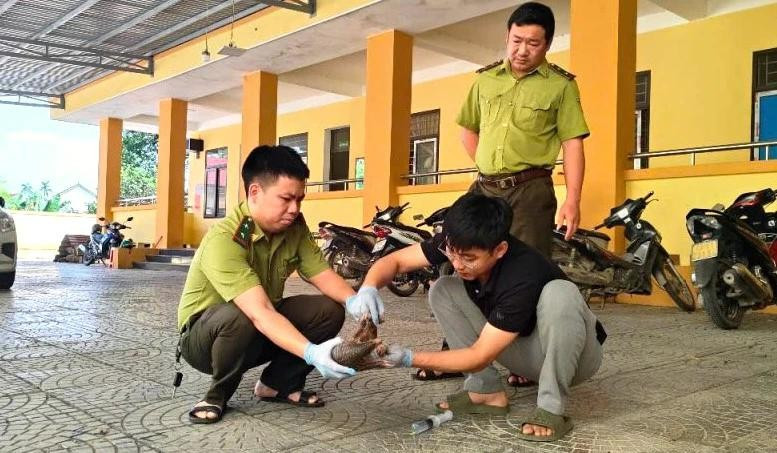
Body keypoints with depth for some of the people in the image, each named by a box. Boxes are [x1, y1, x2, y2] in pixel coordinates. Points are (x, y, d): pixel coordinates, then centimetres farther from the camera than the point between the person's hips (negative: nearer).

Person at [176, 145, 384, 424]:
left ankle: (277, 385, 6)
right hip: (204, 337, -6)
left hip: (263, 331, 6)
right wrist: (312, 353, -53)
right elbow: (259, 313, -41)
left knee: (330, 310, -13)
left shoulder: (294, 227, -10)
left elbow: (322, 274, -8)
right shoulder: (224, 241, -33)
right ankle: (218, 394, -9)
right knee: (237, 318, -39)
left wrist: (353, 300, -30)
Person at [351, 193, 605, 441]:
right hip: (523, 352, 6)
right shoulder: (459, 244, -19)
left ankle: (551, 408, -22)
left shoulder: (524, 275, -37)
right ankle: (487, 391, -4)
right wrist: (368, 289, -33)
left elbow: (479, 356, -32)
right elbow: (394, 261, -12)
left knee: (559, 294, -38)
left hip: (573, 353, -6)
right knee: (443, 291, -8)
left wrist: (409, 359, -37)